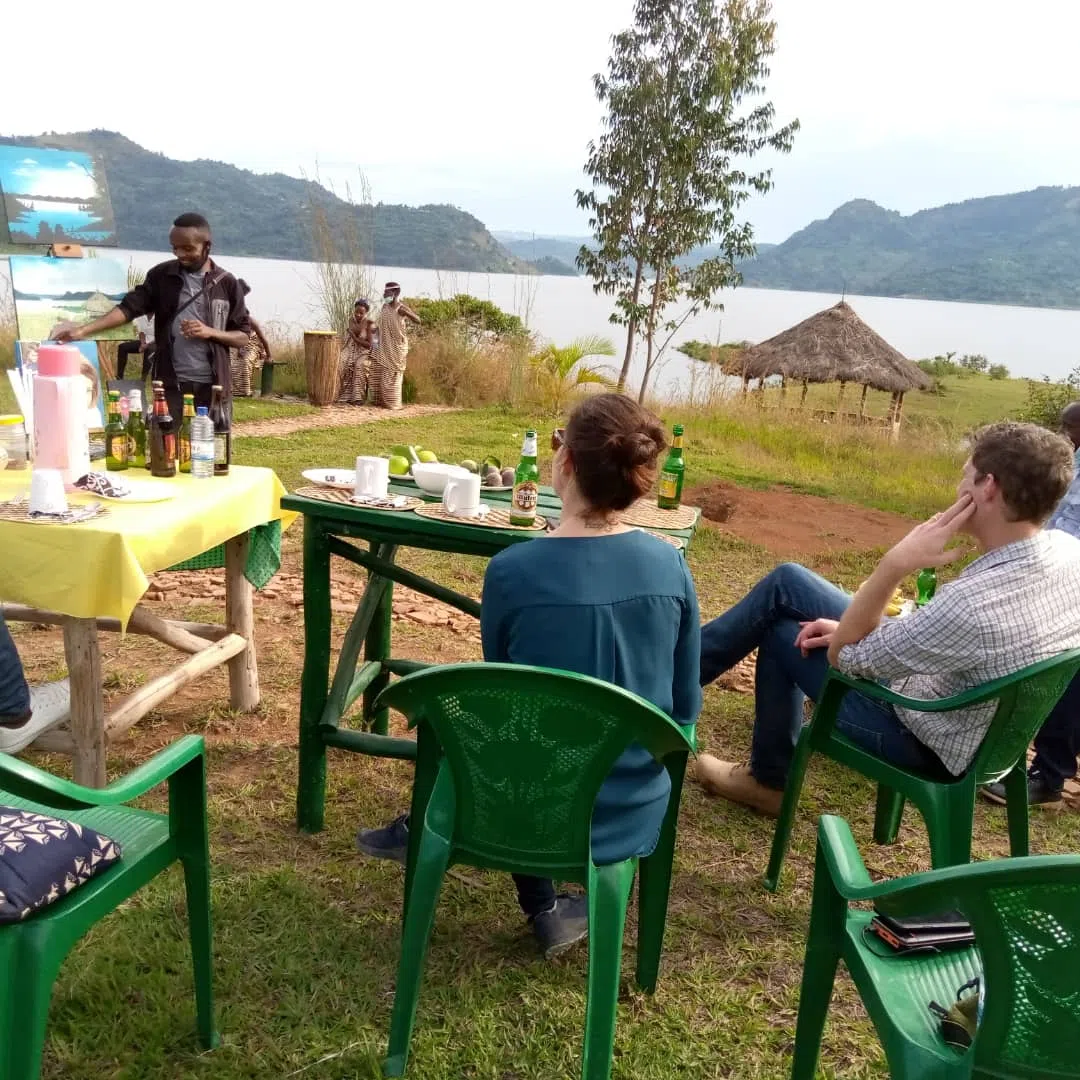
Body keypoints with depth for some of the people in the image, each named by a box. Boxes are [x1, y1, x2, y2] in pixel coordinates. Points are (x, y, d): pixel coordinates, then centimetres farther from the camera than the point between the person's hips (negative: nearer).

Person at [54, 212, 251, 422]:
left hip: (213, 386, 0)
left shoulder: (227, 283, 2)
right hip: (171, 385, 1)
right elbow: (129, 307, -4)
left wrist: (210, 332, -14)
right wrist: (84, 329, -16)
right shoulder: (161, 276, 5)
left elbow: (243, 337, 4)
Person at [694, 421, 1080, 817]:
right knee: (786, 581, 8)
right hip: (962, 704, 8)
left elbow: (843, 656, -23)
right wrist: (850, 629, 1)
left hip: (926, 742, -8)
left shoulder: (975, 607, -39)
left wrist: (895, 564, -27)